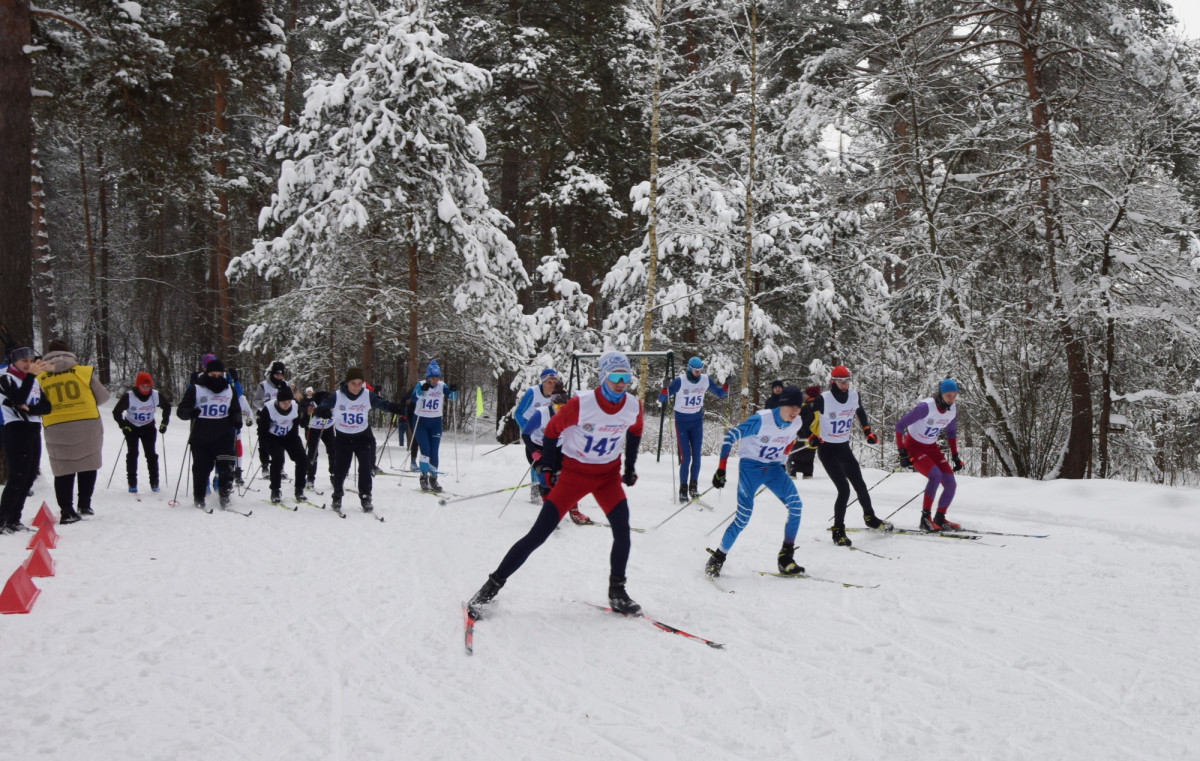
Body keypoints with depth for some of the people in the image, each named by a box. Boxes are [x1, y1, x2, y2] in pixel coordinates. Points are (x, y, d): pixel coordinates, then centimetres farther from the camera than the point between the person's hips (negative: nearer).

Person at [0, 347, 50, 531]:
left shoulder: (35, 381, 17)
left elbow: (47, 406, 6)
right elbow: (19, 398, -21)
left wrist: (29, 409, -13)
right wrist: (30, 375, -27)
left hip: (34, 430, 7)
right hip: (16, 430, -7)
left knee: (29, 477, 6)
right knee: (18, 477, -13)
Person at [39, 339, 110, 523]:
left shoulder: (40, 379, 3)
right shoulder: (84, 372, -1)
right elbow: (103, 397, 3)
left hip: (56, 429, 1)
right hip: (87, 425, -1)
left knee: (63, 471, 8)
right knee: (88, 466, 12)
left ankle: (67, 511, 4)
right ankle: (84, 505, 12)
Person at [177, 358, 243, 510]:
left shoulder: (230, 390, 10)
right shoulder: (195, 389, -1)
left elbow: (235, 410, 21)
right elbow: (181, 410, -1)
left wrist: (237, 420, -1)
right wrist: (190, 413, -24)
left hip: (224, 436, 2)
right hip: (201, 437, -2)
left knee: (226, 466, -11)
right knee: (201, 468, 3)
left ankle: (224, 495, 1)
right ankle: (199, 498, 18)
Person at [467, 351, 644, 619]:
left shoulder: (634, 406, -11)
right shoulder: (581, 404, -23)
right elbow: (552, 429, -7)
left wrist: (630, 467, 15)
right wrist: (547, 467, -2)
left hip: (609, 474, 4)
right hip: (574, 472, -4)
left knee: (622, 530, -14)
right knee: (538, 535, -7)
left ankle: (617, 593, 6)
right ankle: (491, 586, 3)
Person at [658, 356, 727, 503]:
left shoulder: (706, 380, -6)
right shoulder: (680, 381, -18)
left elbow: (720, 394, 9)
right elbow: (661, 399, -15)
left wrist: (726, 385, -10)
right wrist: (665, 387, -35)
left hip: (697, 421, 3)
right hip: (682, 421, -3)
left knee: (696, 455, 1)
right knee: (685, 457, -7)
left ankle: (694, 486, 14)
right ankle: (683, 489, 5)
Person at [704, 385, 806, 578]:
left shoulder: (796, 423, -7)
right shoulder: (762, 419, -24)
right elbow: (730, 437, -19)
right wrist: (721, 469, -20)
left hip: (774, 468, 5)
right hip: (750, 467, -5)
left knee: (796, 506, -14)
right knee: (744, 516, -15)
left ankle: (786, 560, -3)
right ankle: (717, 559, 2)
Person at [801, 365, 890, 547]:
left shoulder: (854, 396, -4)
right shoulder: (823, 399, -20)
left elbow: (861, 413, 18)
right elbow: (805, 419, -9)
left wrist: (867, 431, 12)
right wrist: (811, 437, -19)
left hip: (844, 448, 6)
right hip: (827, 450, -6)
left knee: (860, 485, 11)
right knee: (844, 489, -14)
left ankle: (870, 518, 37)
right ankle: (838, 530, 0)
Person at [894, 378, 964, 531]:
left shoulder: (952, 410, -6)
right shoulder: (926, 407, -27)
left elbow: (951, 432, 14)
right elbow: (899, 426, -20)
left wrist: (955, 456, 9)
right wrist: (902, 453, -23)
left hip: (931, 447, 7)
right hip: (913, 446, -7)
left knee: (950, 483, -5)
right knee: (935, 475, -28)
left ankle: (940, 518, 14)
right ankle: (925, 517, -18)